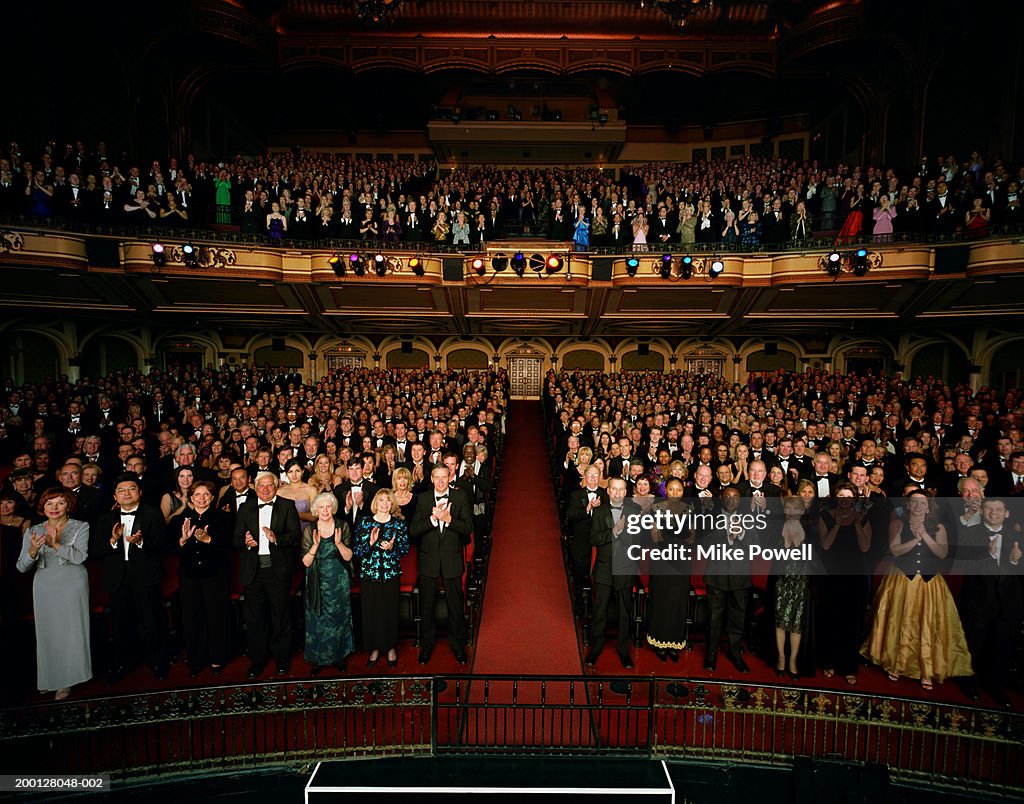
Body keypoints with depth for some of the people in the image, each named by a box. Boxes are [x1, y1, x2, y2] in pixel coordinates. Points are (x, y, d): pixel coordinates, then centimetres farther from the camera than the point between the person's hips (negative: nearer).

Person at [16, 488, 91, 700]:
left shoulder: (81, 528, -2)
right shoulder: (33, 531, 6)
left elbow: (80, 557, -15)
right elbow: (22, 567, 0)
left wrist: (55, 544, -26)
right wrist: (33, 551, -20)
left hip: (72, 585, -2)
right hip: (44, 587, 3)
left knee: (71, 631, 1)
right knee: (47, 632, 6)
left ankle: (67, 679, 15)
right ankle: (48, 678, 22)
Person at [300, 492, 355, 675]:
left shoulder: (343, 526, -3)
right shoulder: (309, 530, -4)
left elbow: (348, 557, -5)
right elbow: (306, 562, -7)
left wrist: (339, 543, -22)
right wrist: (315, 545, -23)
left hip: (339, 581, 0)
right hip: (318, 582, 0)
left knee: (339, 618, 8)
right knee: (317, 620, 4)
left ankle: (339, 656, 24)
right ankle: (318, 659, 19)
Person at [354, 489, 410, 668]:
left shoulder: (399, 523, 3)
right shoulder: (364, 522, 3)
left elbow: (405, 549, 0)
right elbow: (357, 550, -1)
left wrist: (392, 547, -18)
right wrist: (370, 542, -18)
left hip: (391, 574, 0)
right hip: (369, 574, 1)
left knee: (391, 611, 3)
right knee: (370, 611, 3)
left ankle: (391, 648, 22)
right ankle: (374, 648, 22)